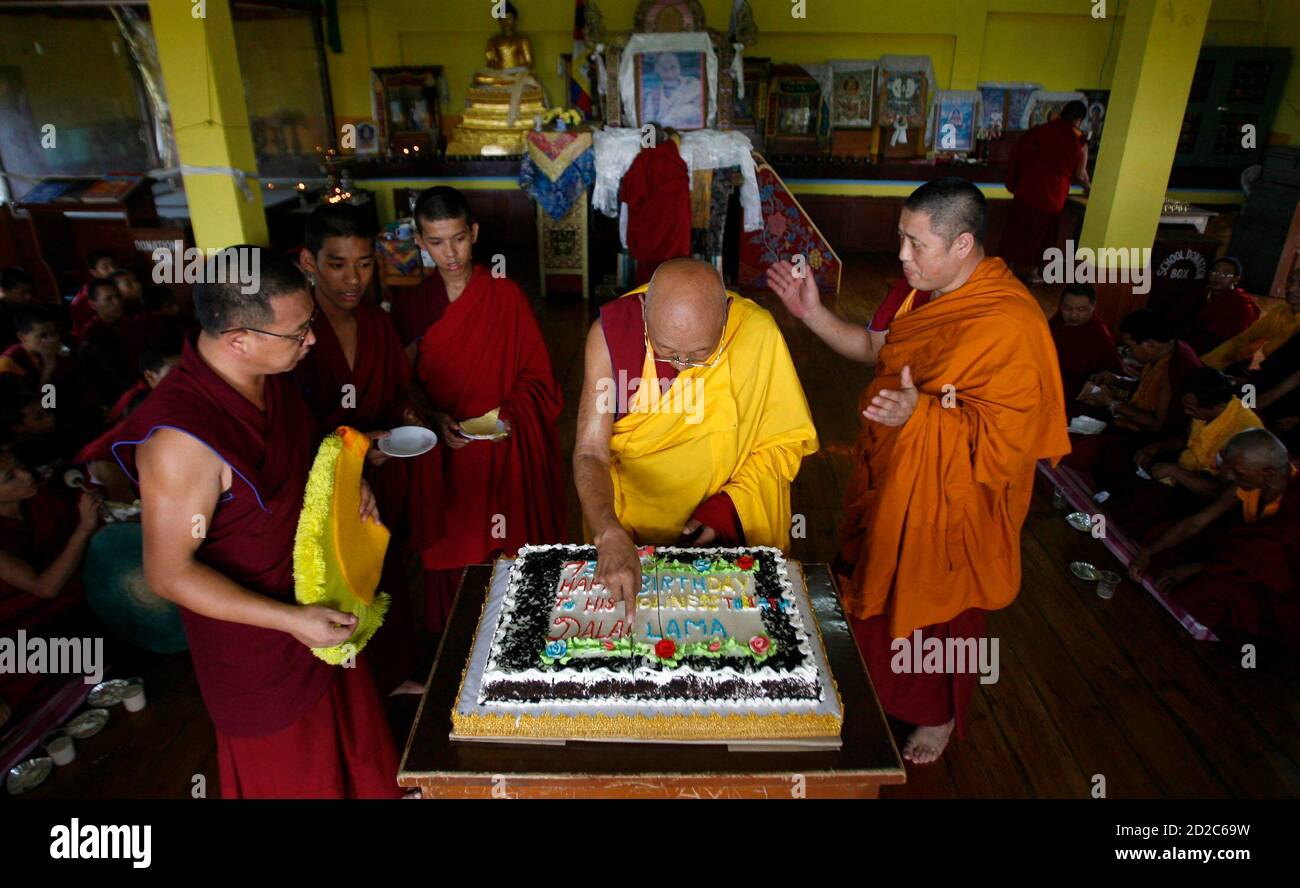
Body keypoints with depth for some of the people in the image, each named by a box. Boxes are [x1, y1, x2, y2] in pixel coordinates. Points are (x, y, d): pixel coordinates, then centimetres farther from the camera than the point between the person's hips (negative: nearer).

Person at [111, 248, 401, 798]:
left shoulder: (272, 374, -8)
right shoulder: (181, 437, -33)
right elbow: (168, 573, -24)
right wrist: (291, 619, -27)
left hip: (323, 611, 7)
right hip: (261, 645, -7)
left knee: (351, 752, 28)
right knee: (291, 774, 19)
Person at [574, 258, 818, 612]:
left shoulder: (757, 332, -19)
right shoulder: (612, 331, -18)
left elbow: (784, 441, -6)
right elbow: (590, 453, -19)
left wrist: (725, 510, -16)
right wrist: (611, 536, -35)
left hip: (731, 531, -2)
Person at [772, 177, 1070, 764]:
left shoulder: (1009, 326, -28)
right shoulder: (930, 293, 0)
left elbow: (1002, 439, -28)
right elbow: (881, 351, 13)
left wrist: (922, 413, -43)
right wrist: (813, 315, 3)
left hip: (946, 505, -8)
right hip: (891, 484, 9)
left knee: (935, 611, 14)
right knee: (876, 594, 24)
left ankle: (939, 716, 43)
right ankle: (880, 693, 51)